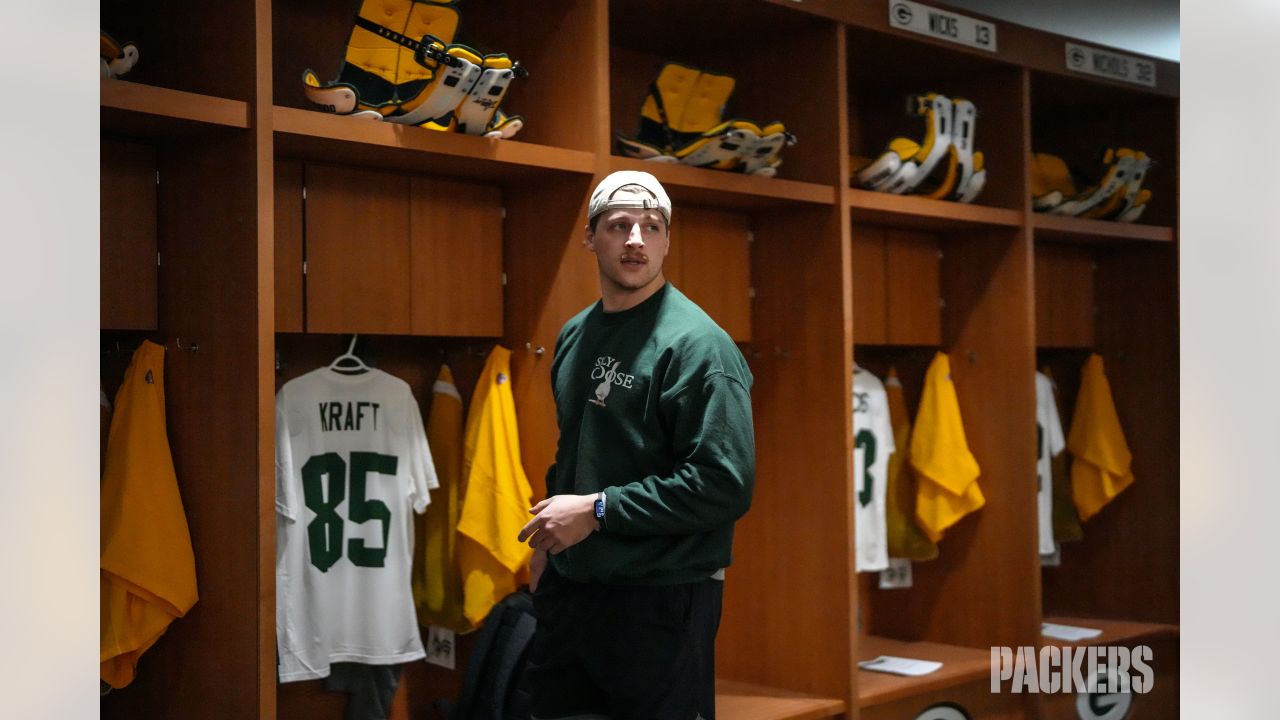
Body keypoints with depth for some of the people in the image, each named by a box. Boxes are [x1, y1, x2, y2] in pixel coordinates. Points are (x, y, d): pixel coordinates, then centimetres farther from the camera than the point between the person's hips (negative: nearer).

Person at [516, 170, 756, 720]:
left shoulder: (695, 342, -15)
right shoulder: (575, 335, 10)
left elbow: (725, 484, -22)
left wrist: (596, 510, -19)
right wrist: (548, 539, 14)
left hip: (661, 598, -7)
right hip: (567, 588, 7)